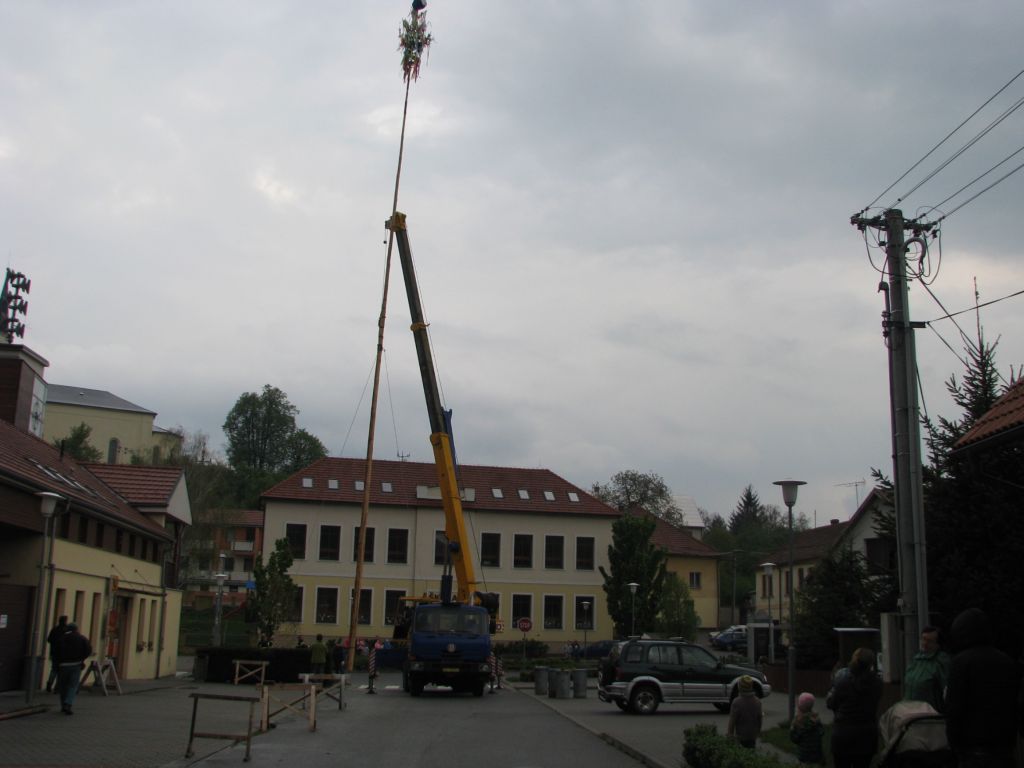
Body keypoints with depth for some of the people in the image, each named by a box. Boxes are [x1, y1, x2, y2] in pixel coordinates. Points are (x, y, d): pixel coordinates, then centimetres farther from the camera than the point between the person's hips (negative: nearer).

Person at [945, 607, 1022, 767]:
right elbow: (1015, 707, 17)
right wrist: (1011, 739, 21)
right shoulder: (1009, 663, 13)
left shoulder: (961, 661, -9)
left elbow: (954, 708, -12)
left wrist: (954, 743, -4)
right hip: (1005, 746, 6)